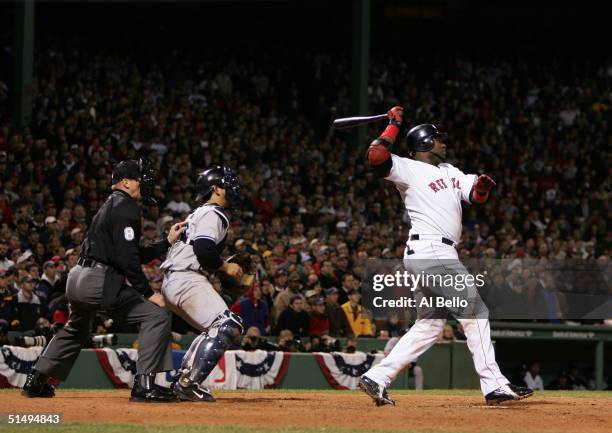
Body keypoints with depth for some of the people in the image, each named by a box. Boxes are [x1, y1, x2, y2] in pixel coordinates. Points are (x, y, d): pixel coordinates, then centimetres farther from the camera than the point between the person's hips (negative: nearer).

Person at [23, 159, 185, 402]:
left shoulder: (110, 206, 24)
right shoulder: (125, 206, -7)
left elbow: (137, 255, 25)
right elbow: (127, 257, -17)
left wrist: (167, 242, 22)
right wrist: (148, 293, -14)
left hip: (76, 279, 10)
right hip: (99, 281, -10)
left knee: (76, 328, 34)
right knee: (156, 316, -11)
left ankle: (36, 381, 36)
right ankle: (144, 384, -18)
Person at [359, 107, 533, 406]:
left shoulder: (449, 171, 21)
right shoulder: (409, 169, -6)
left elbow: (475, 195, 17)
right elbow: (376, 157, -22)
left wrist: (482, 185, -6)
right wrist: (394, 125, -13)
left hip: (433, 256, 10)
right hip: (430, 251, -10)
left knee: (429, 325, 10)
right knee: (474, 312, -8)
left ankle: (376, 378, 7)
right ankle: (494, 386, -7)